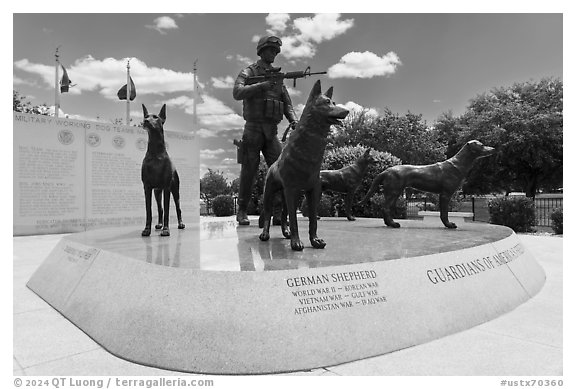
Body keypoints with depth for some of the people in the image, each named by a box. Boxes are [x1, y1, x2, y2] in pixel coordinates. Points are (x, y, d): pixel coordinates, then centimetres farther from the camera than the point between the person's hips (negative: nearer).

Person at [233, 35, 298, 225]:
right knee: (248, 172, 0)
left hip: (272, 131, 4)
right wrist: (262, 85, -23)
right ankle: (242, 211, 13)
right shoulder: (248, 72, 2)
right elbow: (237, 93, -16)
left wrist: (293, 120, -3)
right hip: (253, 129, -4)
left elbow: (286, 102, 16)